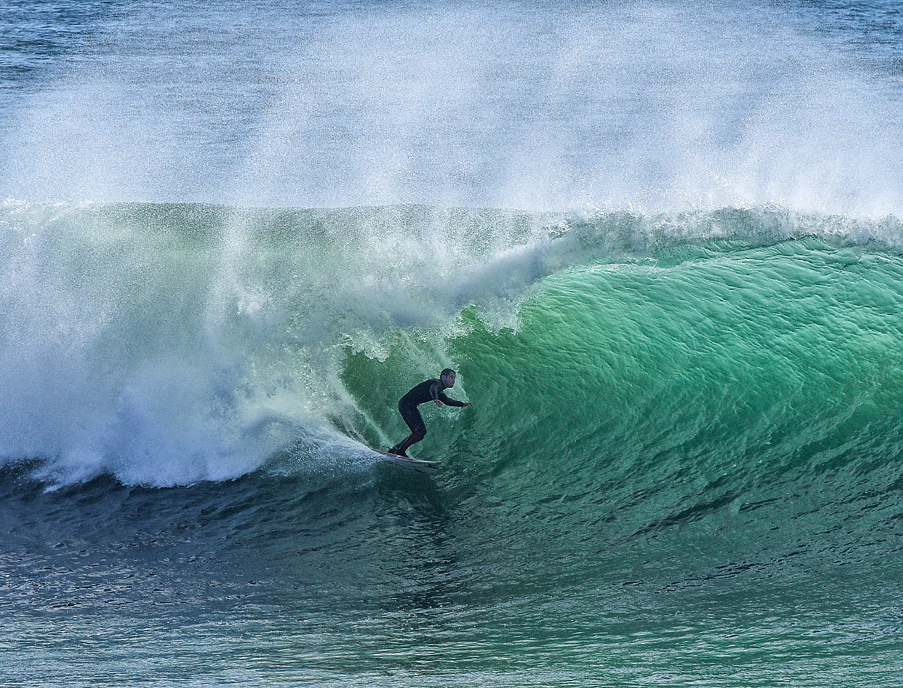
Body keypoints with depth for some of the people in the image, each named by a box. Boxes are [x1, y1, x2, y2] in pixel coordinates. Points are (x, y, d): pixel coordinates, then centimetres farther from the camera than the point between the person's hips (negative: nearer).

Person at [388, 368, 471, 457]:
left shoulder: (440, 392, 22)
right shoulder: (437, 383, -9)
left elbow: (447, 401, 42)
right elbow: (432, 389, -34)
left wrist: (462, 404, 47)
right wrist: (436, 399, -54)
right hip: (407, 404, -10)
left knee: (418, 433, 10)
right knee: (421, 430, -15)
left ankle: (394, 449, 10)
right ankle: (400, 451, -16)